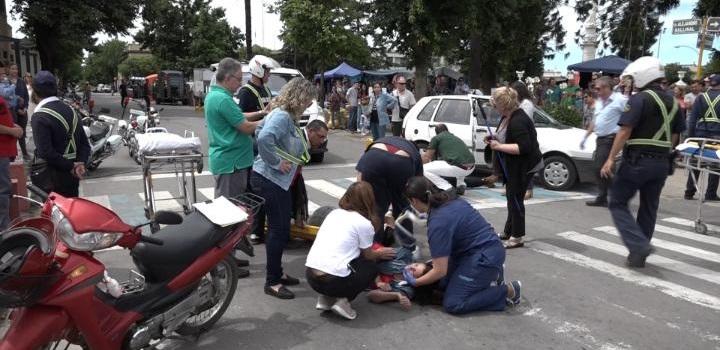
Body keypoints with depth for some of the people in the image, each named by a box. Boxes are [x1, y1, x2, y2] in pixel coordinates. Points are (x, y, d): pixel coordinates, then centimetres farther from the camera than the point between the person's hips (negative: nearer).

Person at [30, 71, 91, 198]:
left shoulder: (40, 117, -14)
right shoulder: (70, 110, 10)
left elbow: (45, 152, -23)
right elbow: (85, 143, 8)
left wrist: (70, 167, -14)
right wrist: (80, 163, -4)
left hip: (52, 179, -7)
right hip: (72, 177, 7)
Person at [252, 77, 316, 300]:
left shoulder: (289, 117, 11)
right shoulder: (282, 116, -19)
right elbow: (264, 138, -37)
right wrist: (277, 162, -24)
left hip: (280, 181, 10)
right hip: (268, 180, -10)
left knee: (282, 228, 16)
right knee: (278, 229, -4)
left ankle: (277, 273, 30)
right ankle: (272, 282, 7)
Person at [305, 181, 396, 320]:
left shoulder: (334, 213, 14)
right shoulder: (364, 224, -4)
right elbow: (368, 255, 11)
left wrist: (375, 253, 33)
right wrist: (380, 254, 33)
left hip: (310, 275, 6)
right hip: (334, 281, -5)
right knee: (372, 267, 20)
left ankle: (326, 298, 15)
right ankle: (343, 300, 3)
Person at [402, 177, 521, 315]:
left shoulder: (438, 223, -23)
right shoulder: (450, 201, 3)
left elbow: (440, 271, -18)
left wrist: (415, 282, -3)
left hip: (485, 257, -9)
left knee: (452, 304, -9)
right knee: (442, 284, 12)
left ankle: (508, 291, -1)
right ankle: (490, 274, 14)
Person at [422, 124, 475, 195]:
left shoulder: (436, 138, 12)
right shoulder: (456, 138, 31)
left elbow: (427, 157, 14)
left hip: (457, 167, -7)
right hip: (471, 168, 7)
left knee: (425, 169, 4)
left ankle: (448, 189, -6)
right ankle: (461, 185, 20)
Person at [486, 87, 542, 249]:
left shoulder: (518, 121, -26)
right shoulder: (507, 117, 4)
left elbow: (523, 147, -32)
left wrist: (499, 146, -28)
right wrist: (493, 140, 2)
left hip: (524, 167, -10)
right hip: (513, 166, 10)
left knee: (515, 198, -4)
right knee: (512, 197, 19)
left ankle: (517, 237, 7)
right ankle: (508, 231, 33)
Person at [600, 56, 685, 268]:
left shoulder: (639, 99, -12)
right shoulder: (672, 102, 12)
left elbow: (625, 131, -18)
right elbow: (675, 136, 15)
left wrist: (611, 159, -16)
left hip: (637, 161, -7)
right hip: (662, 163, 7)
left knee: (618, 203, 3)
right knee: (649, 208, 13)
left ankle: (639, 245, -12)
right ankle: (638, 256, 21)